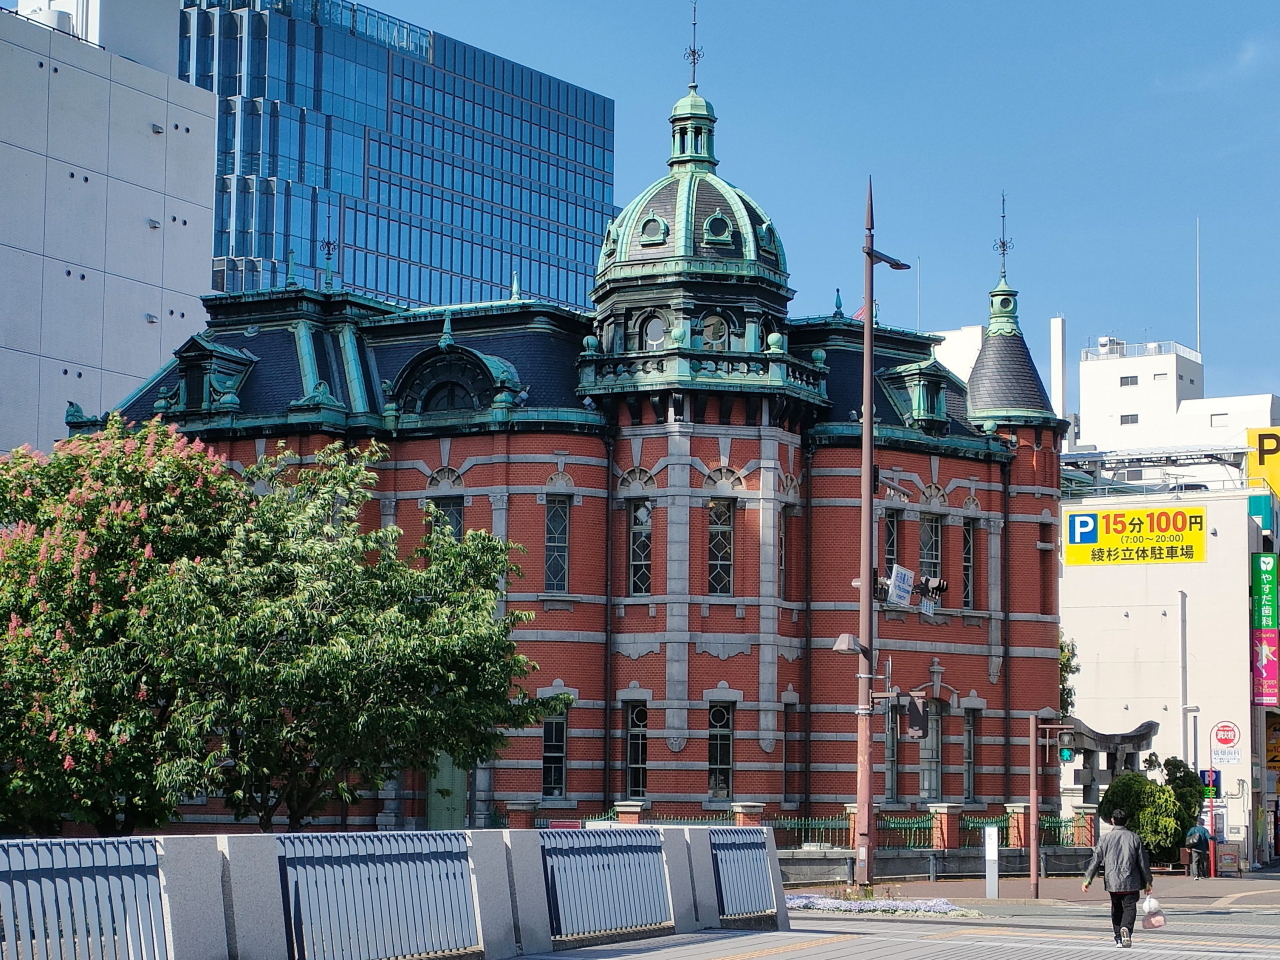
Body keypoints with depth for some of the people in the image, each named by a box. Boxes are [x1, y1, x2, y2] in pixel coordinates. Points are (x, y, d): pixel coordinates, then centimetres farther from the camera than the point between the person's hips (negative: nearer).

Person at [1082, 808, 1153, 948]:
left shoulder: (1106, 839, 2)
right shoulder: (1134, 838, 1)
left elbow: (1095, 860, 1)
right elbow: (1143, 862, 4)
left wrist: (1087, 879, 5)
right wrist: (1147, 881, 12)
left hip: (1112, 881, 2)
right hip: (1130, 882, -2)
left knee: (1116, 909, 14)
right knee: (1129, 907, -2)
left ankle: (1118, 938, 12)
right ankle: (1126, 928, -29)